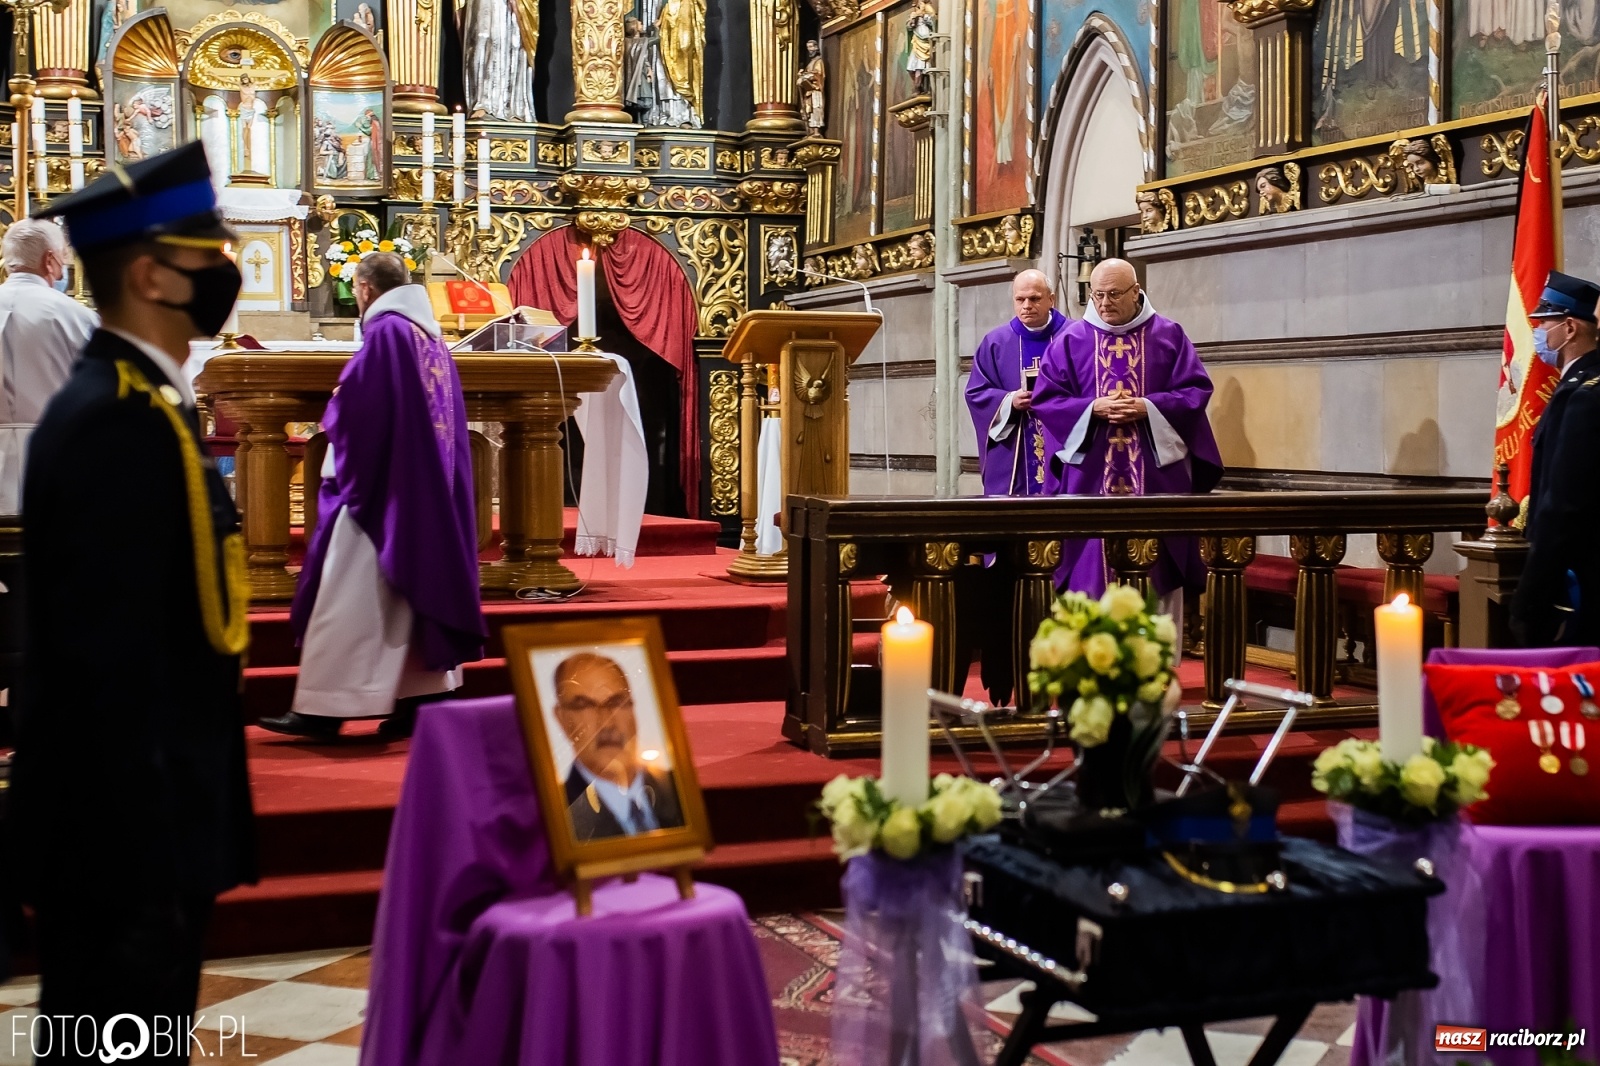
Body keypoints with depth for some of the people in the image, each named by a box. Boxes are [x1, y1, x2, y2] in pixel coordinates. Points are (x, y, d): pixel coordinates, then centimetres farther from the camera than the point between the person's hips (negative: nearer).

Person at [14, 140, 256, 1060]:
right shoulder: (119, 424, -19)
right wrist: (151, 866, -22)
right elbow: (111, 664, -24)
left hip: (136, 835, 10)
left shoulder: (136, 407, 12)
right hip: (130, 844, -10)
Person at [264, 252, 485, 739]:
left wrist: (333, 416, 1)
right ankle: (426, 697, 10)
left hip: (381, 483, -9)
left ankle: (325, 707, -3)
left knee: (351, 594, -5)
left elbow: (356, 402, -20)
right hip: (430, 489, 9)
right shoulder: (432, 334, 12)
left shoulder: (385, 331, -13)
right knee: (420, 584, 10)